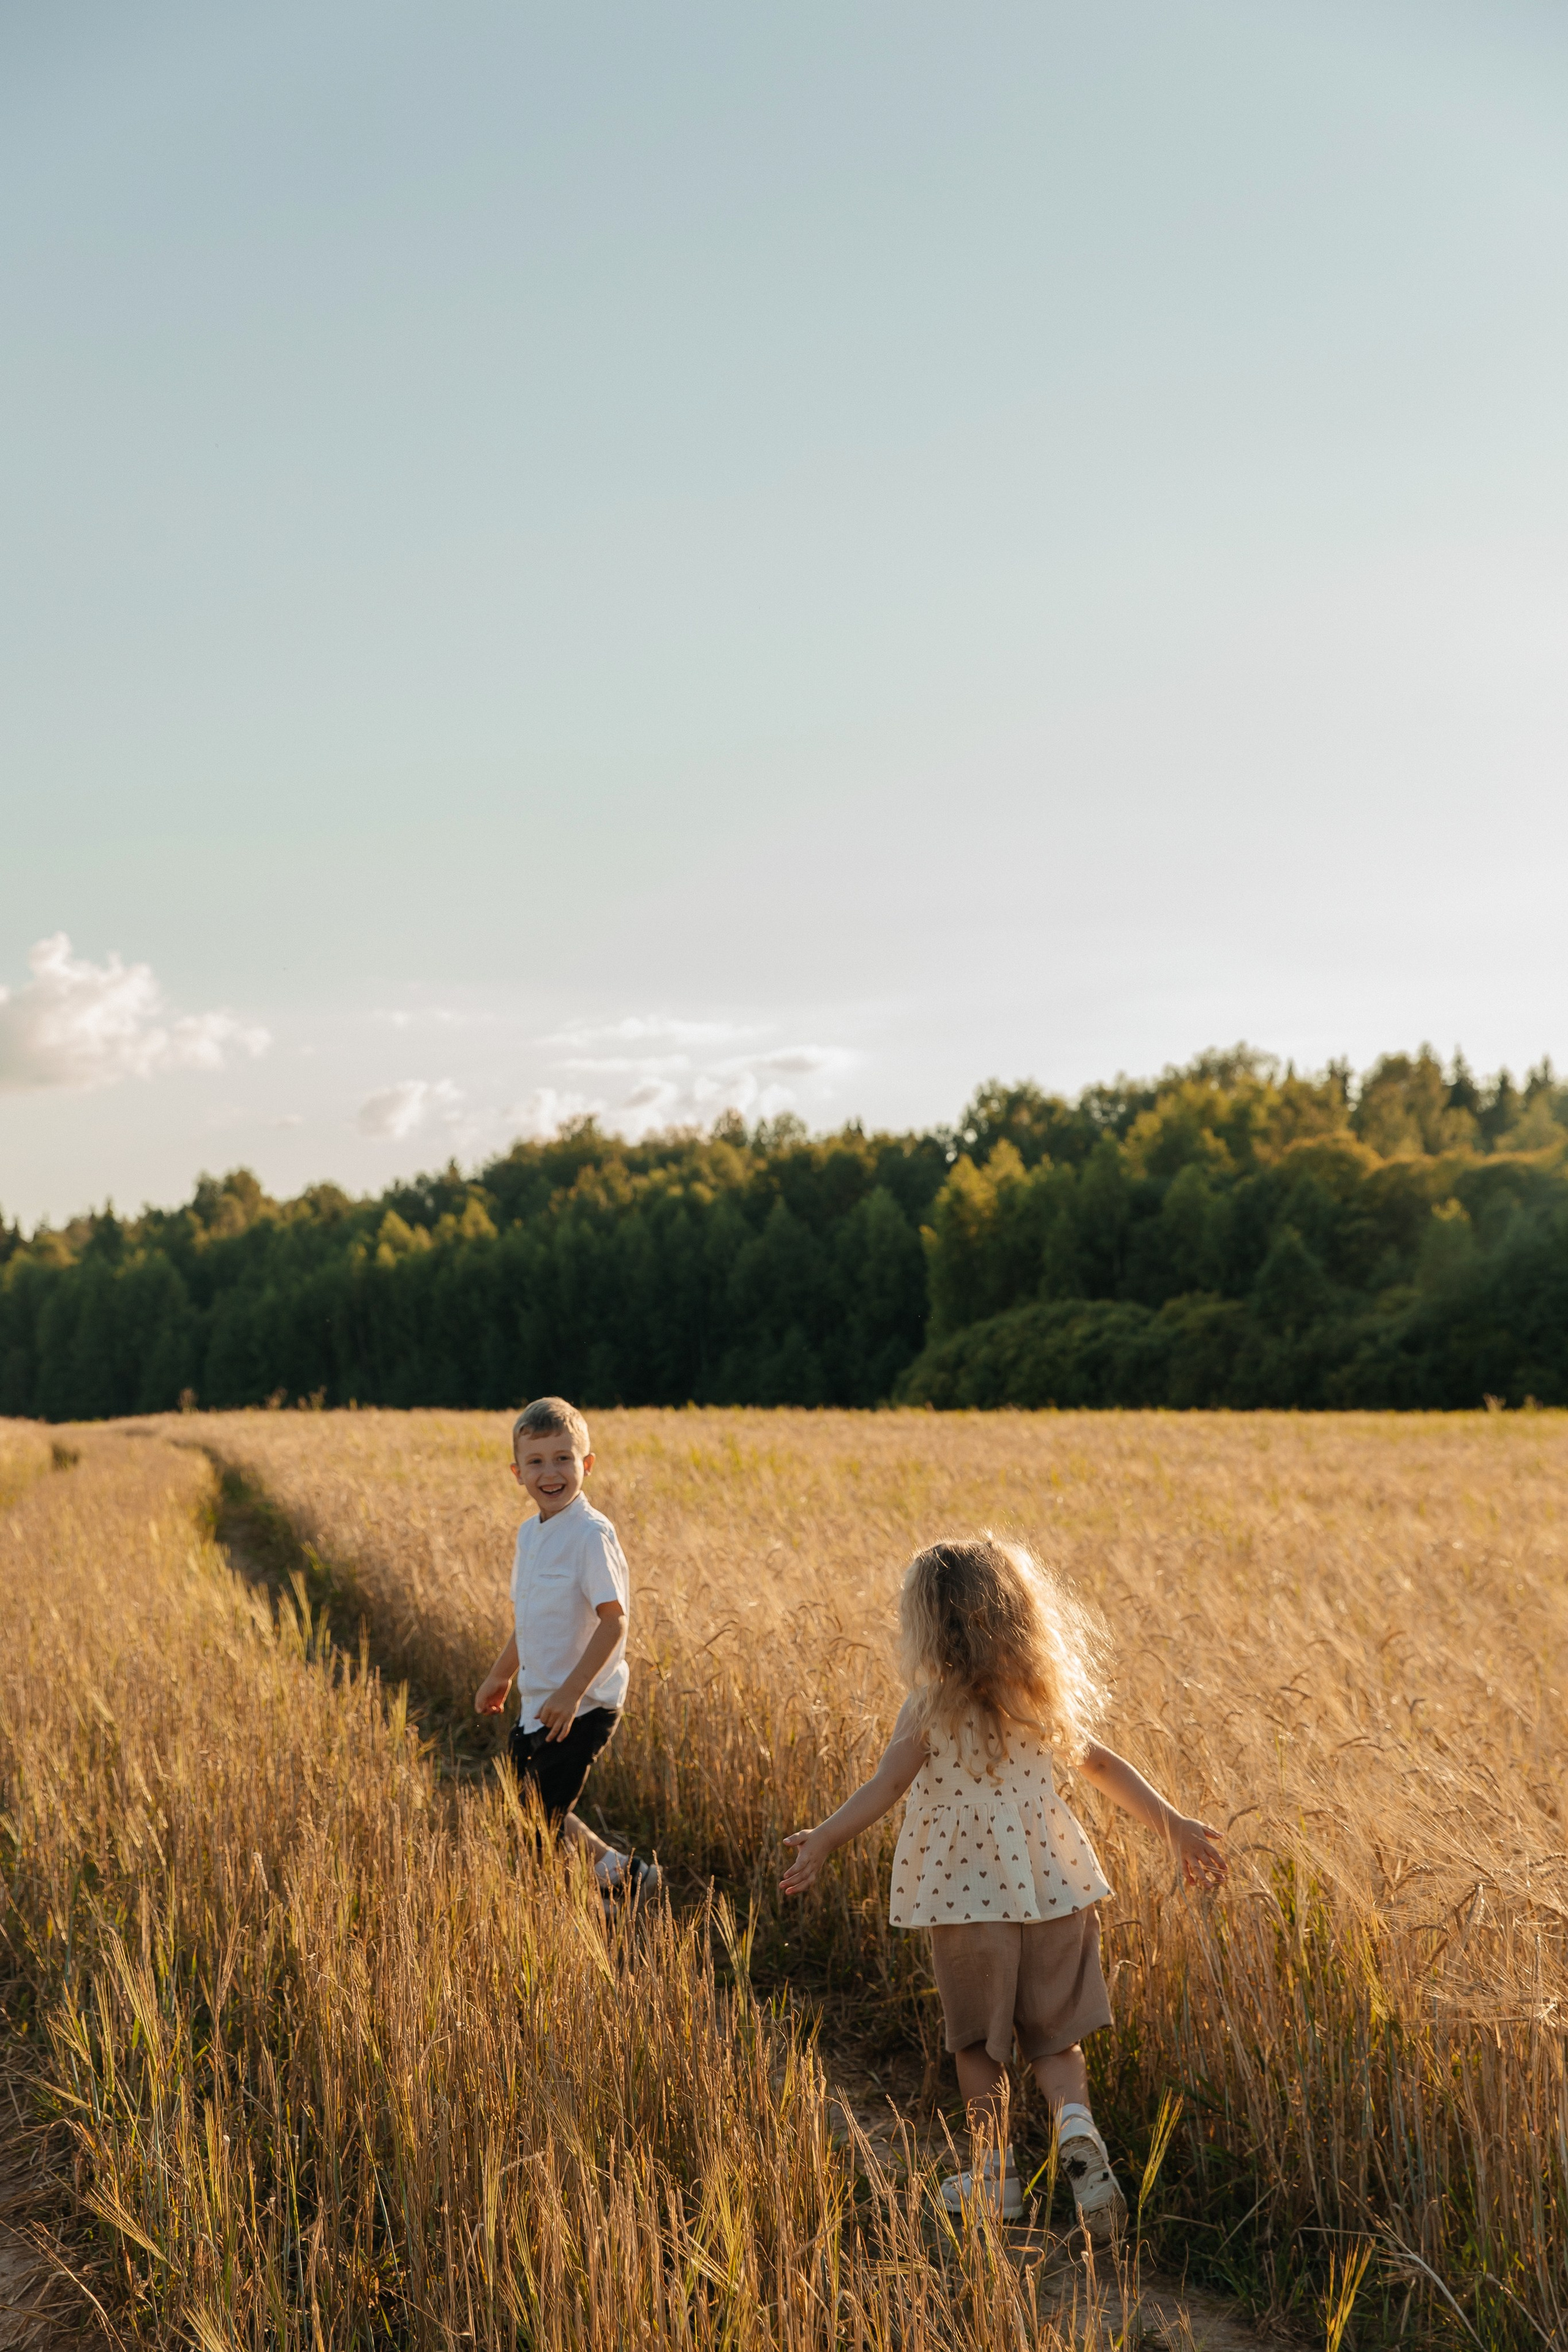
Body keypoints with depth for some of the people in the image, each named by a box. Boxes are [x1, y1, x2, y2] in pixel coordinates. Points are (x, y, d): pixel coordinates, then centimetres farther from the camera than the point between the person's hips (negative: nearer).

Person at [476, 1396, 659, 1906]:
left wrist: (571, 1692, -26)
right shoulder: (530, 1533, 8)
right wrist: (500, 1675, 29)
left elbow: (614, 1621, -22)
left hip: (580, 1706, -9)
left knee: (542, 1816, -5)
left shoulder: (591, 1535, -18)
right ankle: (614, 1868, 30)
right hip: (537, 1702, 9)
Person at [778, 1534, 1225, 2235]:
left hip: (967, 1891, -3)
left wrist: (825, 1837, -20)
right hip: (1050, 1882, 3)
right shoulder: (1042, 1695, 6)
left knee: (979, 2042, 12)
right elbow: (1103, 1766, 9)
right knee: (1054, 2034, 11)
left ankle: (995, 2176, 16)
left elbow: (887, 1785, -17)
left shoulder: (929, 1706, -9)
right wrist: (1174, 1825, 14)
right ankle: (1075, 2124, -14)